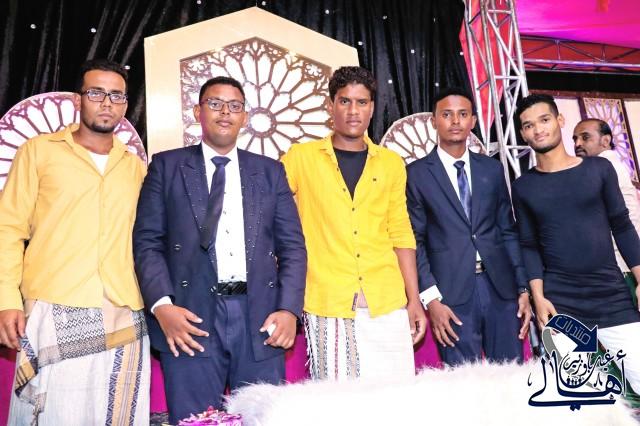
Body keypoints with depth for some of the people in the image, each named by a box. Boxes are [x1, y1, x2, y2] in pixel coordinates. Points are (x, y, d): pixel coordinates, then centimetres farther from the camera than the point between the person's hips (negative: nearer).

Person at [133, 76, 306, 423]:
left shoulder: (270, 171, 13)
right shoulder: (167, 166, 9)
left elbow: (292, 246, 8)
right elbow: (147, 241, 2)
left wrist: (289, 309, -4)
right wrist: (162, 305, -12)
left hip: (259, 318, 2)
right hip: (191, 317, -1)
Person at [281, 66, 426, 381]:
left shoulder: (391, 163, 11)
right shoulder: (301, 158, 3)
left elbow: (400, 234, 12)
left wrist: (414, 299, 7)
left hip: (388, 303, 2)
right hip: (327, 304, -2)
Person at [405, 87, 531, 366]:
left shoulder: (492, 169, 12)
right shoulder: (417, 174, 0)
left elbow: (508, 232, 13)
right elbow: (415, 241, -2)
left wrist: (523, 289, 8)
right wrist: (431, 298, -10)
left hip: (500, 288, 4)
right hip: (452, 293, -3)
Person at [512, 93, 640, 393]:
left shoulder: (599, 169, 3)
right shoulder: (523, 187, 3)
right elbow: (529, 245, 2)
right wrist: (538, 296, -8)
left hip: (613, 295, 1)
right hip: (558, 302, -1)